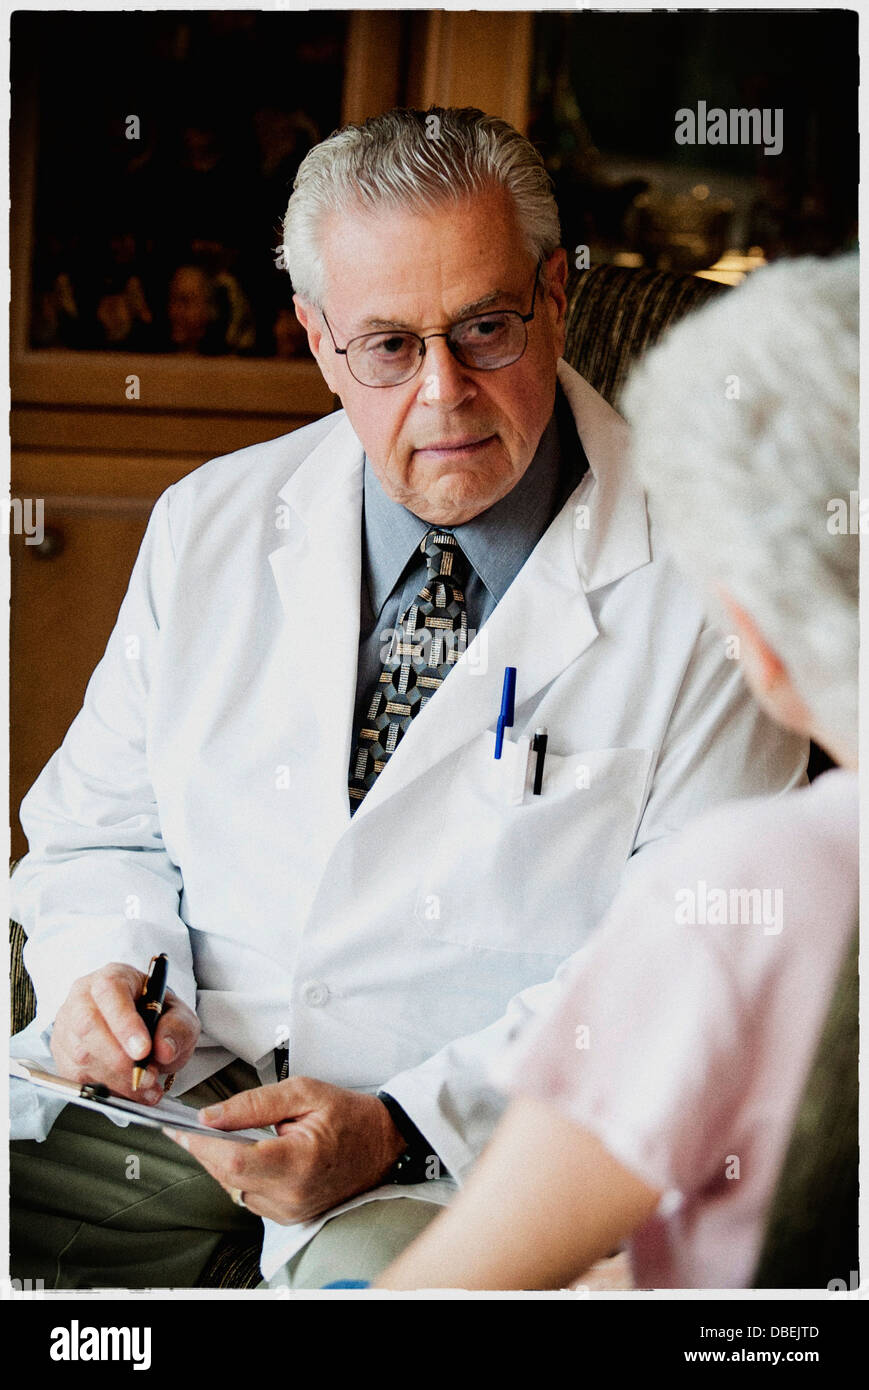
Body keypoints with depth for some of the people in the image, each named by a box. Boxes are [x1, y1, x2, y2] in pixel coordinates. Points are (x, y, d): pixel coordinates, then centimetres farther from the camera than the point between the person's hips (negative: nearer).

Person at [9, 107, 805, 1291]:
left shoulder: (705, 584, -7)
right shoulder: (206, 526, 7)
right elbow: (98, 827, 15)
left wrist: (400, 1129, -19)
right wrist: (103, 971, -8)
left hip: (489, 1128, -3)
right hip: (181, 1075, 4)